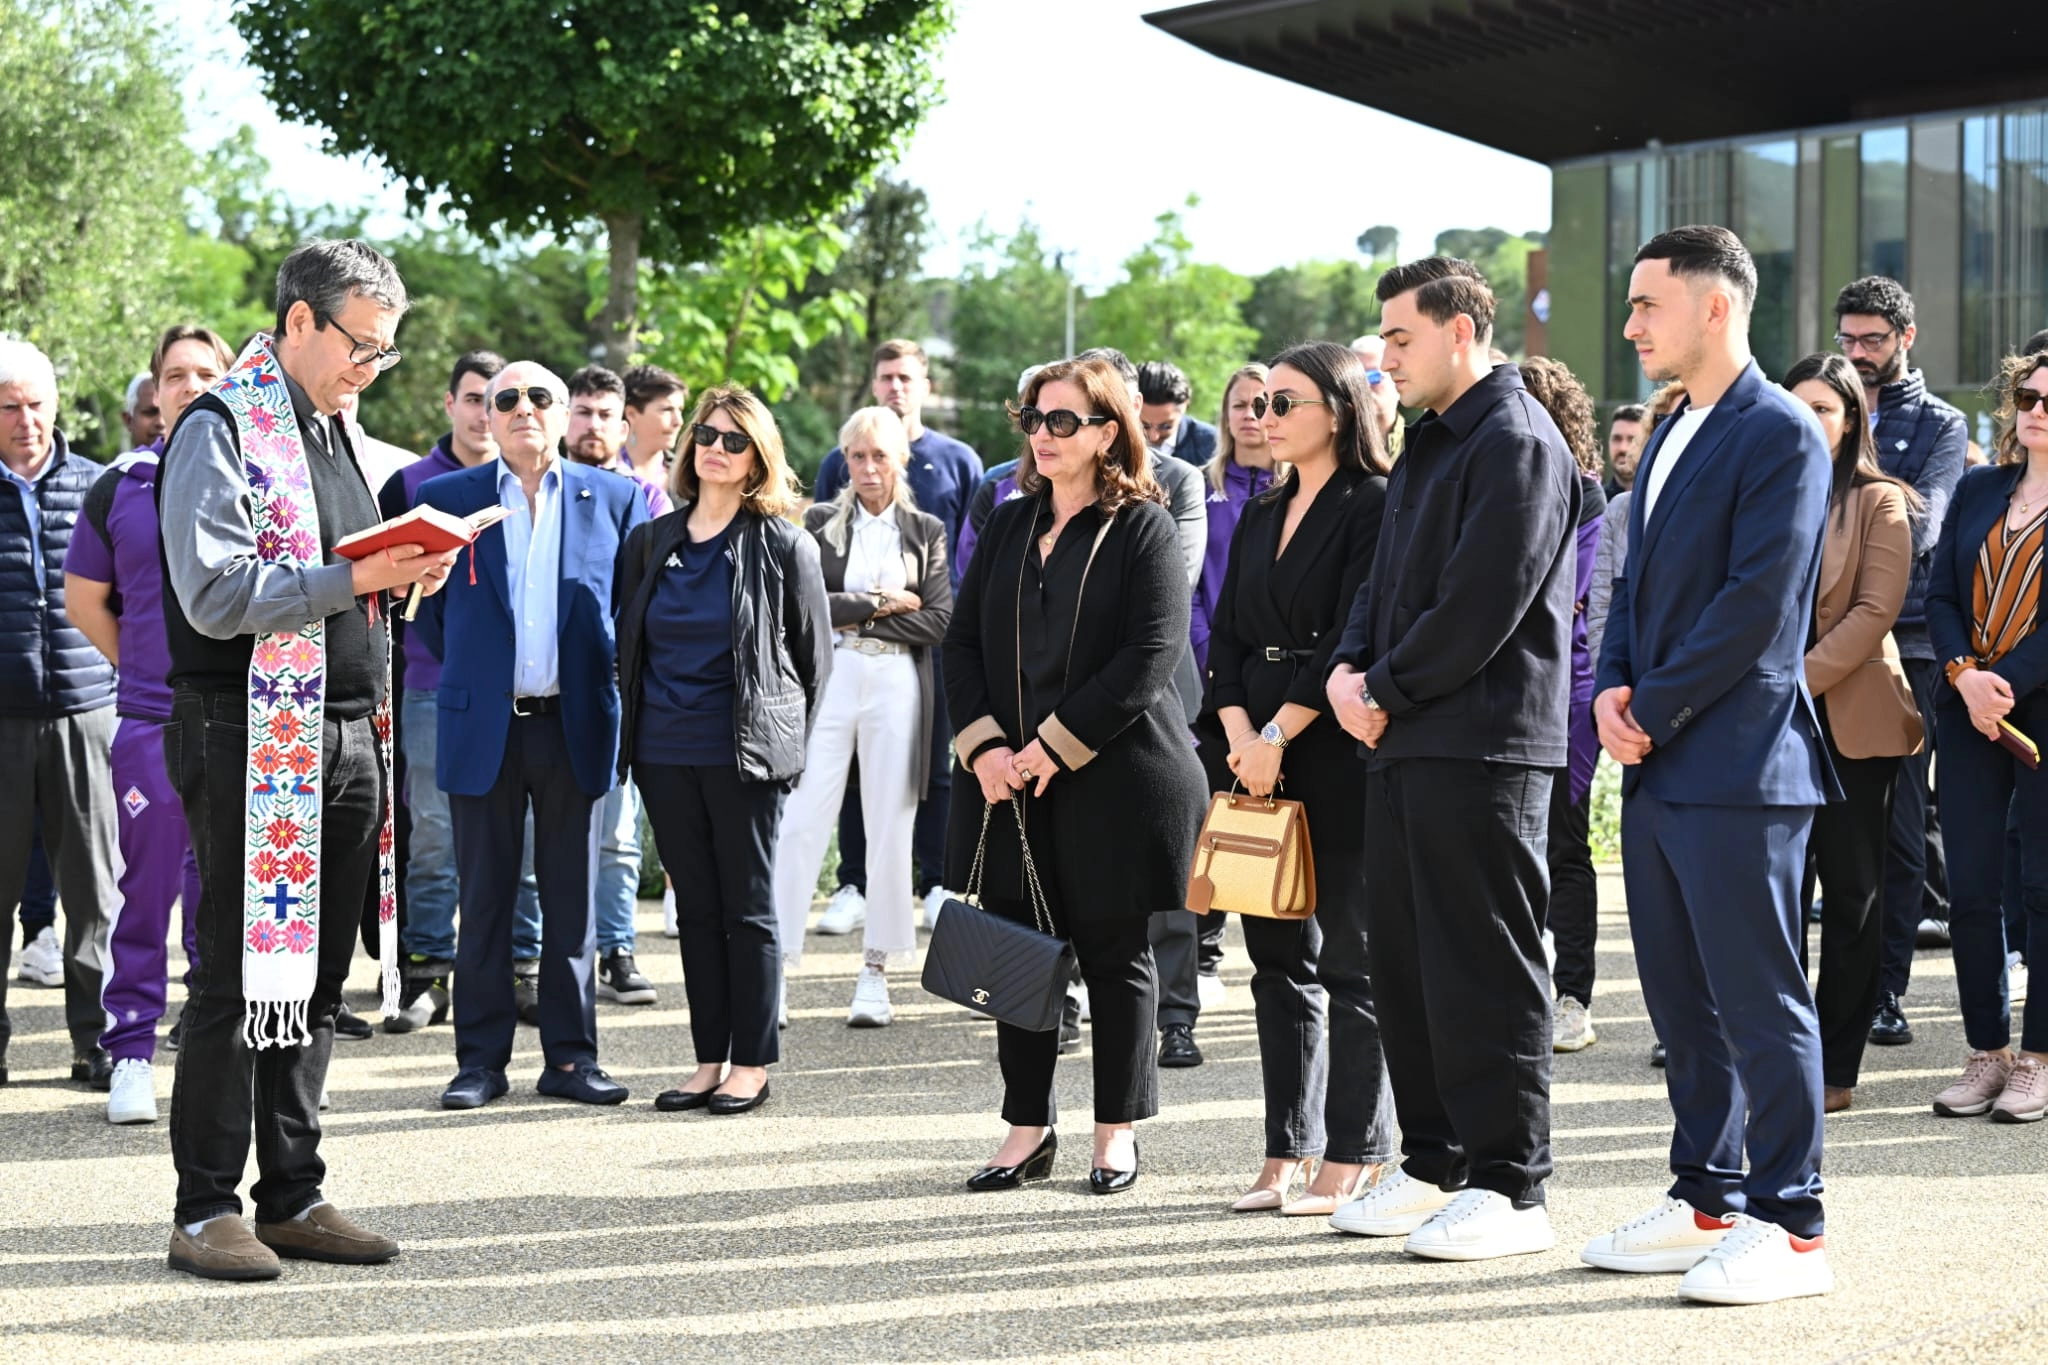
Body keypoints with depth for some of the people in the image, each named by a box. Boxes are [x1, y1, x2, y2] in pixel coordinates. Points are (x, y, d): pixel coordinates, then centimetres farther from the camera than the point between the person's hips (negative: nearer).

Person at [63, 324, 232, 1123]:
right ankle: (131, 1058, 8)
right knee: (146, 893, 2)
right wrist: (148, 668, 9)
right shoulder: (120, 487, 5)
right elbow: (84, 599, 14)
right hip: (150, 725, 0)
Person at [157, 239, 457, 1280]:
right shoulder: (221, 430, -9)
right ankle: (205, 1210, 4)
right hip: (251, 741, -8)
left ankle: (294, 1196, 18)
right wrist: (357, 578, -20)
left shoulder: (334, 432, 17)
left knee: (317, 978, 11)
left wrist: (408, 576, 6)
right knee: (240, 977, -4)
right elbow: (215, 596, -19)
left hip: (346, 737, 8)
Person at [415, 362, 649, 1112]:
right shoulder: (446, 498, 4)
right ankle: (482, 1057, 11)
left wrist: (604, 675, 4)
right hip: (483, 727, 0)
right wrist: (465, 666, 7)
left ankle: (570, 1056, 12)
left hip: (574, 726, 0)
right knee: (484, 899, 4)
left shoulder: (614, 499, 5)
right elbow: (424, 603, 12)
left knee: (572, 896, 5)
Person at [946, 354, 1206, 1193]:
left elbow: (1152, 654, -14)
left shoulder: (1143, 528, -4)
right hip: (1009, 779, 5)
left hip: (1114, 778, -5)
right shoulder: (1009, 526, 13)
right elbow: (962, 643, 10)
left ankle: (1117, 1132, 16)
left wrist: (1056, 746, -16)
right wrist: (983, 745, -6)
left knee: (1115, 956, 5)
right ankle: (1029, 1129, 16)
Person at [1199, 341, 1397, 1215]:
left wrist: (1278, 733, -15)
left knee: (1348, 958, -3)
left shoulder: (1374, 506, -7)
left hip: (1339, 751, -7)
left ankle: (1353, 1160, 2)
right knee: (1278, 958, 9)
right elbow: (1228, 636, 11)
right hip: (1258, 751, 7)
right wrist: (1239, 736, -5)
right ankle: (1286, 1152, 14)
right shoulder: (1260, 518, 17)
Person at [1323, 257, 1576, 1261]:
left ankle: (1509, 1186, -1)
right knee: (1404, 962, 13)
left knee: (1483, 970, -6)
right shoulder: (1428, 445, 20)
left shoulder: (1516, 442, -11)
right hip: (1406, 743, 10)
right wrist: (1349, 667, 4)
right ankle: (1435, 1167, 22)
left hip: (1481, 746, -10)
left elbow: (1483, 603, -18)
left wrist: (1388, 692, -11)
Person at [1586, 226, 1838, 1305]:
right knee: (1681, 1003, 13)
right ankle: (1706, 1203, 22)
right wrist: (1613, 691, 3)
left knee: (1759, 1002, -5)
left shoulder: (1779, 433, -10)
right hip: (1657, 769, 9)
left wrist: (1654, 708, -13)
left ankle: (1788, 1228, 1)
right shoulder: (1669, 439, 19)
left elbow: (1759, 600, -17)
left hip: (1738, 766, -9)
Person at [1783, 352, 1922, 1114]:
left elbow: (1874, 611, -9)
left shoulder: (1878, 503, 1)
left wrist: (1800, 680, -17)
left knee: (1850, 894, 2)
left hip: (1850, 718, -3)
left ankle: (1836, 1068, 7)